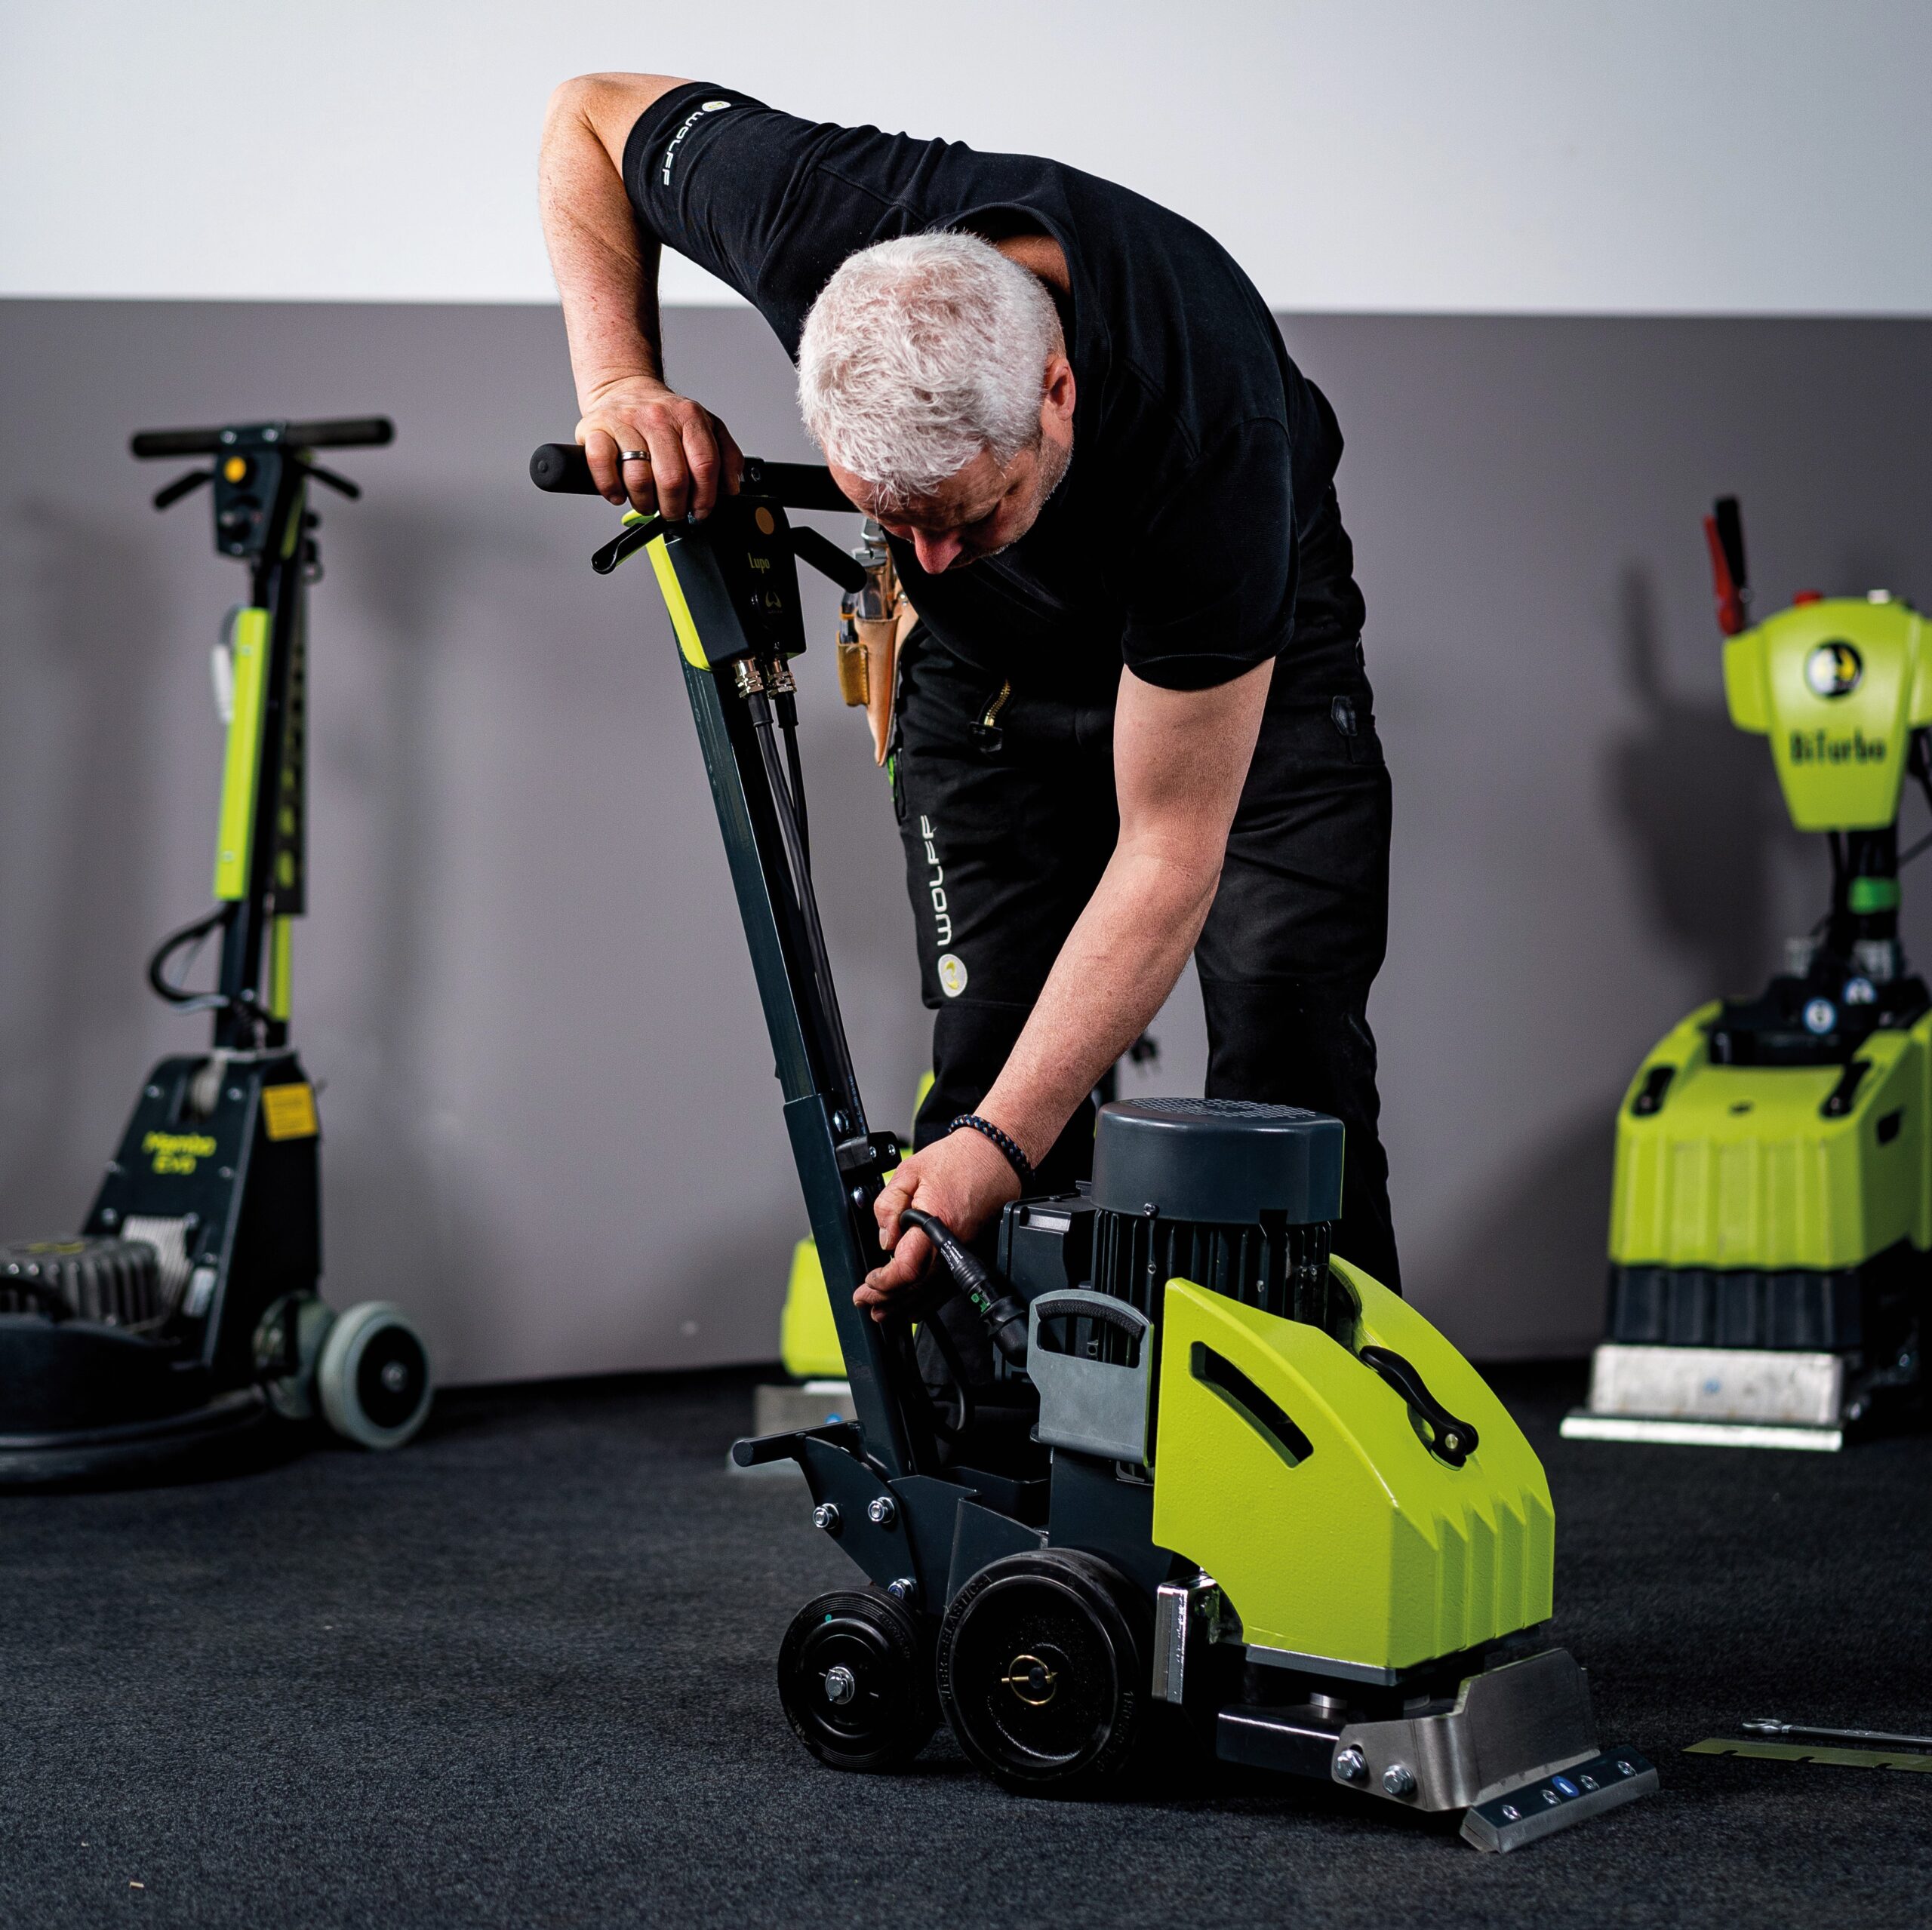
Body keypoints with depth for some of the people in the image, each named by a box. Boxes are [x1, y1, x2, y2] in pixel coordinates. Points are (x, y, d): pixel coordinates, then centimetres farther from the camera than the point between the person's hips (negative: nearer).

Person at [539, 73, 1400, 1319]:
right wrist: (620, 383, -27)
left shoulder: (1209, 434, -42)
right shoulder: (825, 219, -35)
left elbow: (1168, 852, -35)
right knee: (991, 1058, -8)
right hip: (987, 663, 3)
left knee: (1291, 1068, -13)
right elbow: (590, 115, -12)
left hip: (1249, 658, -3)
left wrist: (999, 1146, -39)